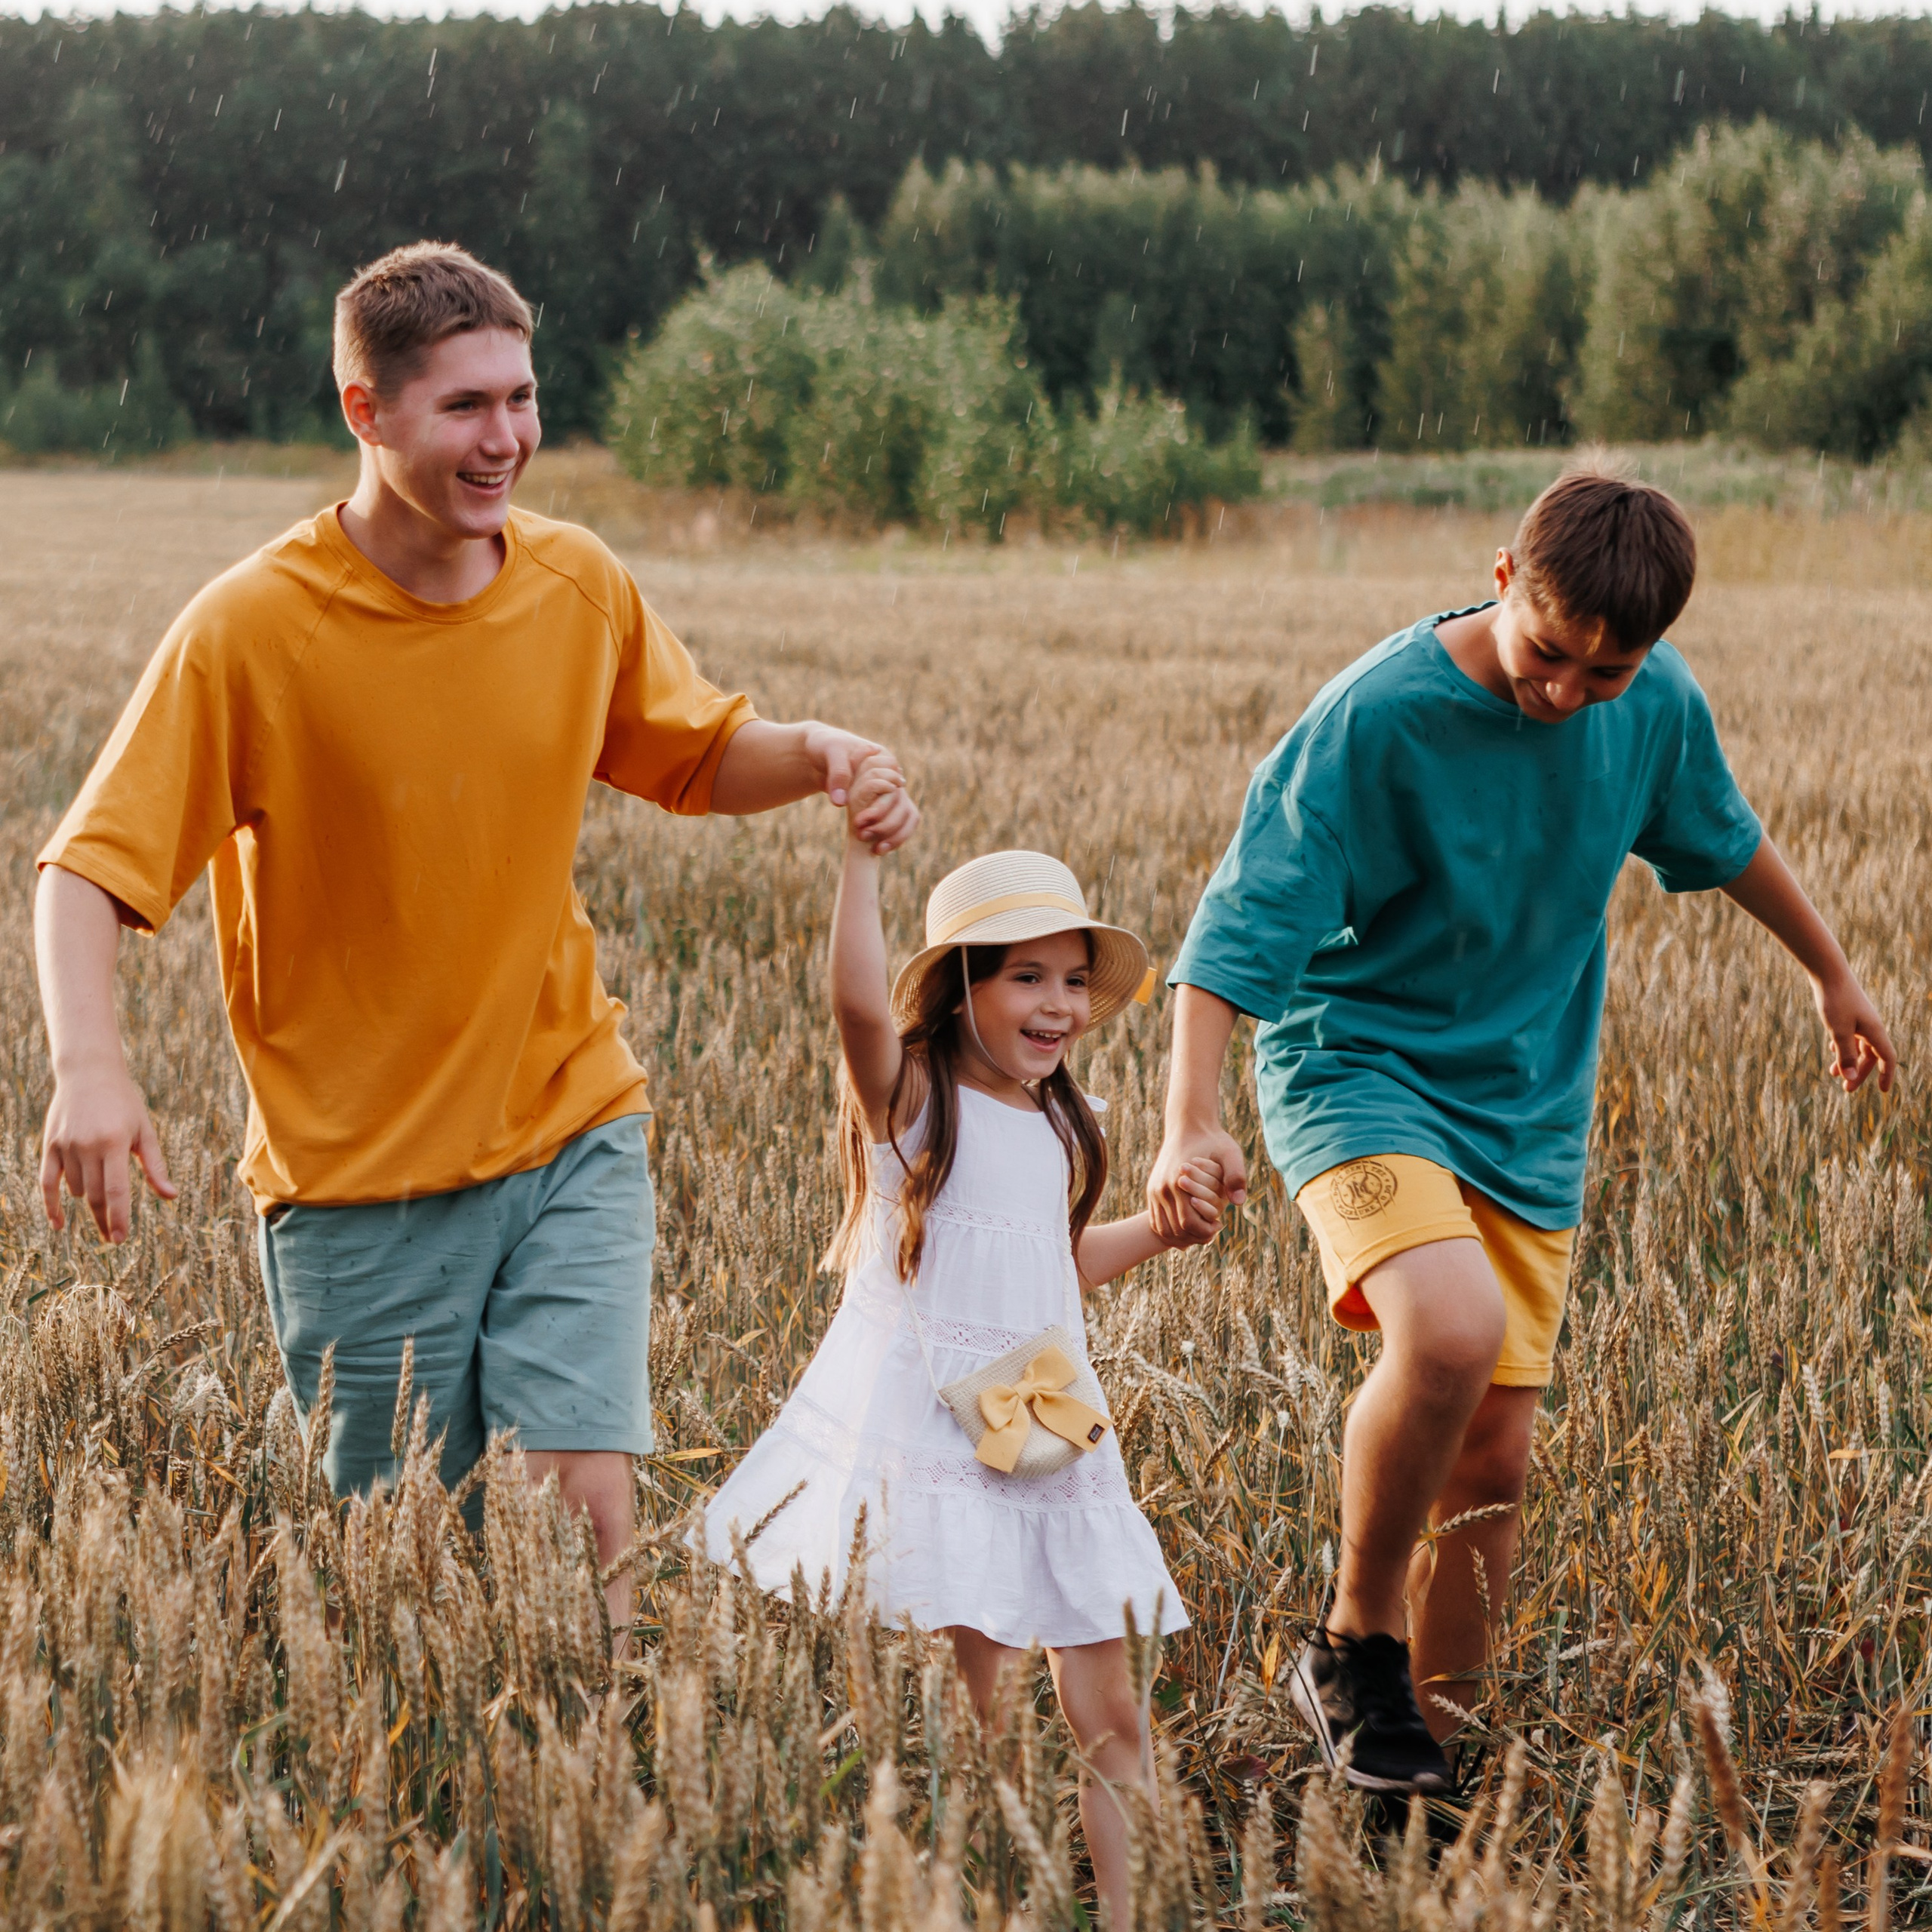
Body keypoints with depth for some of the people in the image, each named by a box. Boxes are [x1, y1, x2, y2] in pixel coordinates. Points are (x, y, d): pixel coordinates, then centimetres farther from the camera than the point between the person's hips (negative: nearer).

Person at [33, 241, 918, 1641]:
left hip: (572, 1135, 3)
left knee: (586, 1508, -11)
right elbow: (88, 873, -13)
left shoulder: (581, 588, -1)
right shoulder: (251, 631, -14)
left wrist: (821, 756, -7)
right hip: (358, 1180, -2)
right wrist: (87, 1066, -31)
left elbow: (704, 755, 15)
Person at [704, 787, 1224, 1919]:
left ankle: (1129, 1910, 10)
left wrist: (1160, 1230, 16)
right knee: (962, 1697, -6)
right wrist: (863, 854, -32)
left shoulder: (1061, 1130, 11)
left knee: (1107, 1709, 4)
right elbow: (859, 1000, -29)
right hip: (926, 1432, -6)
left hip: (1045, 1432, 6)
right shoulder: (912, 1096, -8)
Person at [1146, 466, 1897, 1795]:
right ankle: (1355, 1646, -10)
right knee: (1450, 1329, -32)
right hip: (1359, 1068, -5)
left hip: (1530, 1110, 5)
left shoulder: (1655, 700, -5)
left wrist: (1833, 973, 31)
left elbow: (1721, 834, 17)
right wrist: (1192, 1122, -37)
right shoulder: (1379, 717, -22)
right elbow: (1248, 918, -24)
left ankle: (1429, 1725, 23)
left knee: (1494, 1456, 3)